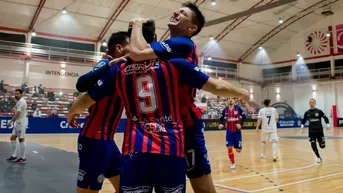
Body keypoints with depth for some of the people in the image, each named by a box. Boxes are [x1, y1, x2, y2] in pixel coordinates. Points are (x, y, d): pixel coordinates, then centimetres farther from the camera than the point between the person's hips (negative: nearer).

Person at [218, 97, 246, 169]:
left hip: (237, 131, -1)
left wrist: (240, 124, -21)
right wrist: (220, 124, -12)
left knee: (238, 150, 2)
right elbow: (221, 118, 9)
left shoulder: (238, 108, -7)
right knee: (229, 148, -5)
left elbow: (244, 117, -5)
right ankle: (233, 163, 14)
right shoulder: (225, 110, 0)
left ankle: (238, 146, 40)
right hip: (229, 132, 2)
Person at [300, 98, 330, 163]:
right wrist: (302, 127, 2)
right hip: (311, 132, 1)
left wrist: (327, 125, -3)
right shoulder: (307, 113, -1)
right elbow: (303, 120, 12)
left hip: (319, 131, -1)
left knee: (322, 146, 5)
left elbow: (325, 118, 3)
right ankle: (318, 157, 14)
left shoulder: (319, 111, -7)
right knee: (313, 145, -5)